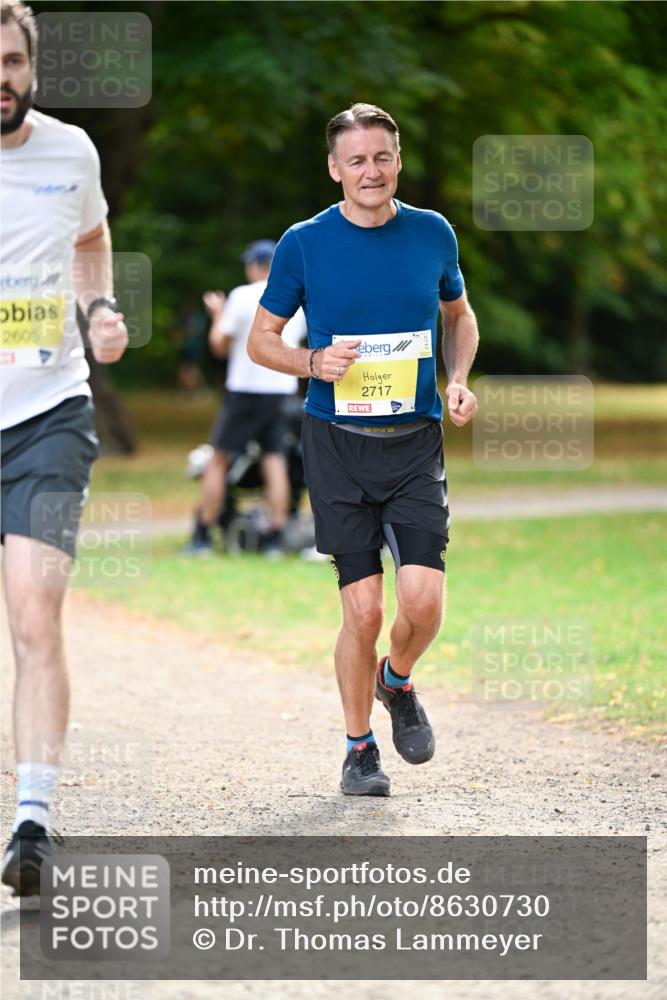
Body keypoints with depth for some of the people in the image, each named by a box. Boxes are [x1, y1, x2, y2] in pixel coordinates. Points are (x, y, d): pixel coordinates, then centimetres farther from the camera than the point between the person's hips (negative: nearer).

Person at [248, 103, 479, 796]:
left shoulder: (432, 234, 4)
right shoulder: (304, 243, -2)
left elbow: (458, 315, 21)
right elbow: (261, 339, 6)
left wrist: (459, 380, 4)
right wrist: (314, 362, -14)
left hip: (416, 442, 1)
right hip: (338, 444, -1)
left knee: (424, 601, -12)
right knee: (363, 609, -4)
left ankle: (396, 682, 22)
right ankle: (359, 748, 16)